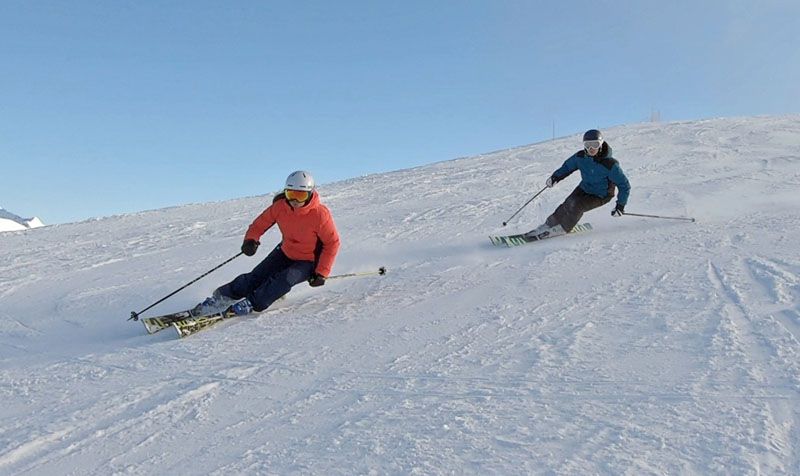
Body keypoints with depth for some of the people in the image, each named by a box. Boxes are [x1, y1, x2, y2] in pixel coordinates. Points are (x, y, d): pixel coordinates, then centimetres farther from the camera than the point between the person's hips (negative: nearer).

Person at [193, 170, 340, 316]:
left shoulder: (320, 214, -28)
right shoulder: (280, 206, -16)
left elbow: (332, 242, -19)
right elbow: (261, 222, -3)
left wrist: (321, 273, -20)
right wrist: (251, 239, -25)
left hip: (308, 262, -4)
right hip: (285, 252, 4)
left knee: (284, 280, -29)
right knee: (257, 276, -5)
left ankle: (252, 303, -21)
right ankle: (223, 297, 7)